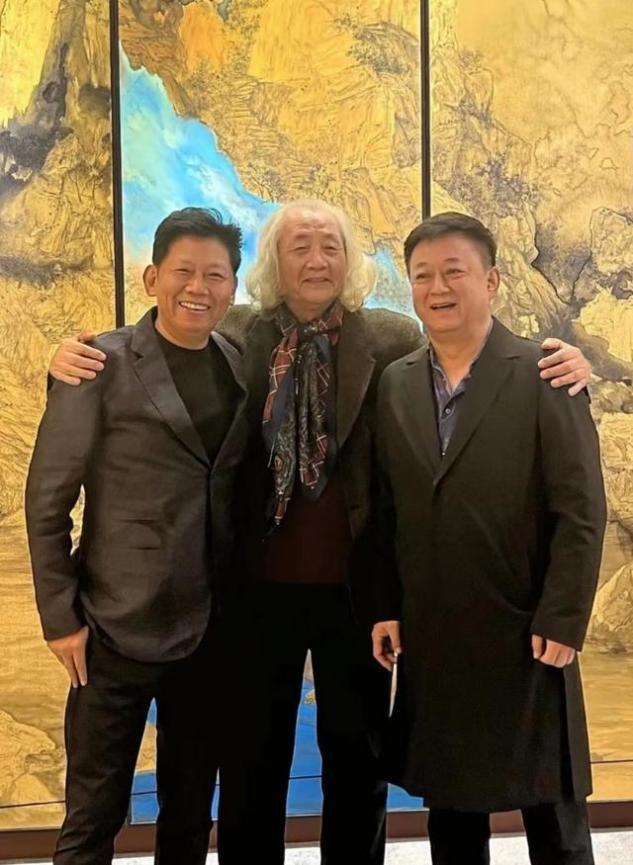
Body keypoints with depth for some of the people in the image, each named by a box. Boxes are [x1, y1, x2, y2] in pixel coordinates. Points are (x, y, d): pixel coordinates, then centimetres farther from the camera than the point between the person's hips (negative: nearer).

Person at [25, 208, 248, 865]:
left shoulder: (241, 368, 6)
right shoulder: (101, 365, -8)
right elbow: (47, 500, -7)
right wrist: (61, 618, -9)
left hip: (212, 628, 5)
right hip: (119, 627, -4)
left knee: (191, 809, 18)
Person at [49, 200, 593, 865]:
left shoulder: (394, 339, -2)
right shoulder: (236, 335, -1)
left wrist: (558, 369, -20)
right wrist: (75, 363, -14)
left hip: (356, 584, 0)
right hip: (260, 583, 1)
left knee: (357, 751, 18)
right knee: (251, 753, 16)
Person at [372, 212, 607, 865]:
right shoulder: (394, 384, 6)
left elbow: (581, 509, -9)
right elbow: (385, 508, 7)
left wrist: (562, 621, -13)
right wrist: (386, 609, 2)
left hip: (527, 636, -4)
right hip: (430, 639, 4)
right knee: (450, 812, 16)